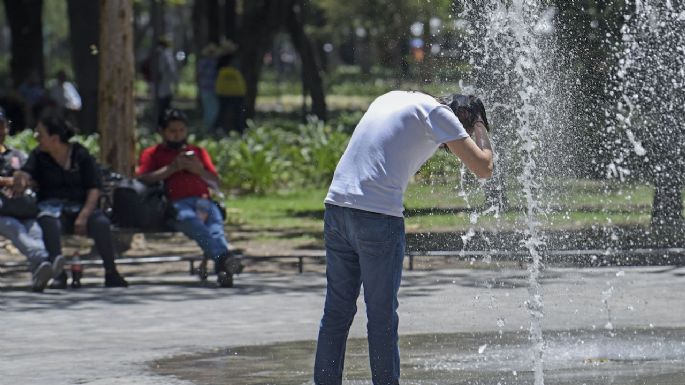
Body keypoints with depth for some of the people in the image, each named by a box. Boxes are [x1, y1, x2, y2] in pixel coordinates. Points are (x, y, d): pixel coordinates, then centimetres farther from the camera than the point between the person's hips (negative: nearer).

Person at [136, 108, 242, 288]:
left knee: (215, 222, -34)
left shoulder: (199, 152, 35)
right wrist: (171, 168, 0)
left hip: (203, 200, 3)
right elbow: (143, 180, 7)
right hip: (175, 204, -3)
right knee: (190, 219, -40)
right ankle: (222, 257, -63)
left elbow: (215, 183, 27)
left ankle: (222, 268, -59)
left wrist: (199, 170, 7)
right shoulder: (151, 154, 27)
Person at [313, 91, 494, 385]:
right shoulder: (437, 113, 1)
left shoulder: (392, 98, 22)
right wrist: (480, 129, 17)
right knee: (382, 317, 2)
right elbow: (483, 168, -2)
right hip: (378, 217, -7)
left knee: (337, 311, 11)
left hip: (337, 206, 7)